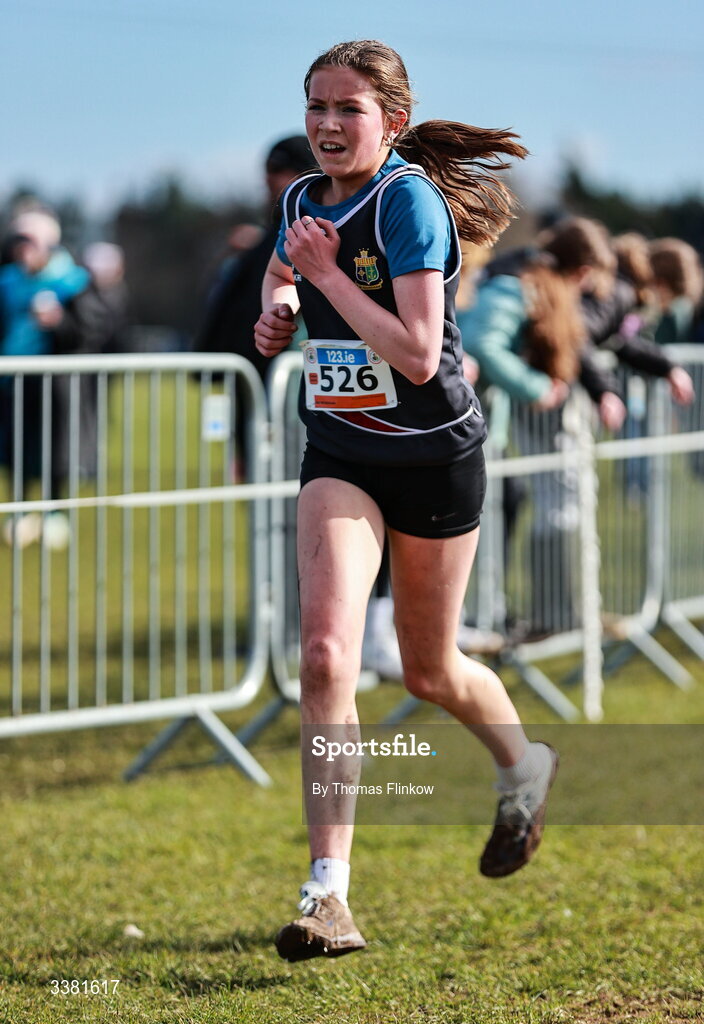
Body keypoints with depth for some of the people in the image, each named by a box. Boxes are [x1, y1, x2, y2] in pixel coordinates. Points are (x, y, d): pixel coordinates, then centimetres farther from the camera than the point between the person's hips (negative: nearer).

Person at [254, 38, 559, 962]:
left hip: (432, 453, -4)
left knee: (429, 670, 12)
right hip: (339, 455, 4)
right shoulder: (303, 200, 2)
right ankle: (329, 895, -18)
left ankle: (526, 766, 47)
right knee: (326, 652, -16)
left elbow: (418, 355, -25)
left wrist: (327, 274, -25)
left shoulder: (409, 199, -18)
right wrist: (277, 311, 5)